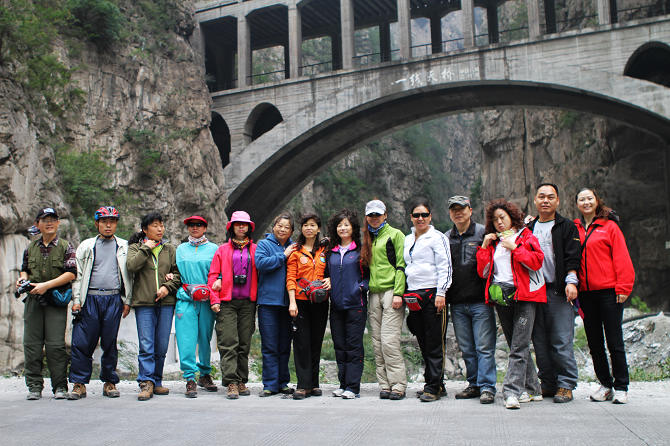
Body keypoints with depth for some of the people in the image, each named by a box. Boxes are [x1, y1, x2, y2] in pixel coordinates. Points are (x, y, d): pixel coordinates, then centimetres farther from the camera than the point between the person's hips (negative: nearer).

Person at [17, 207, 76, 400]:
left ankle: (60, 386, 0)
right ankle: (34, 386, 9)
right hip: (33, 300, 4)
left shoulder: (66, 247, 3)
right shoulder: (31, 248, 15)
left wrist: (46, 285, -14)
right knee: (31, 344, 2)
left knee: (56, 345, -7)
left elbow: (71, 274, -6)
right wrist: (22, 279, 4)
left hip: (56, 301, -4)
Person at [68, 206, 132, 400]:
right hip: (90, 298, 0)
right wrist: (76, 300, 1)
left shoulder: (124, 247, 13)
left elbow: (128, 274, 11)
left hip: (114, 299, 0)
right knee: (82, 342, -4)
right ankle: (79, 384, 4)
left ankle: (109, 382, 15)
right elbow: (78, 274, 9)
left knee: (110, 343, 4)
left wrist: (127, 301, 4)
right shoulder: (86, 246, 12)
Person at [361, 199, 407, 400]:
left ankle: (398, 385, -7)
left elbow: (401, 265, -6)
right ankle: (385, 385, 8)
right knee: (377, 342, 4)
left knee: (389, 340, -13)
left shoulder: (395, 234, 1)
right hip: (374, 293, 7)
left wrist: (398, 293, -14)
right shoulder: (368, 239, 21)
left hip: (391, 291, -7)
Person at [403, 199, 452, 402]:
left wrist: (440, 293, -15)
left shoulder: (437, 237, -2)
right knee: (423, 343, 8)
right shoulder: (407, 240, 19)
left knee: (435, 343, -5)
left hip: (433, 293, -7)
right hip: (413, 295, 7)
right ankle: (437, 385, 15)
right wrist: (404, 294, 20)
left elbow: (445, 267, -8)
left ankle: (433, 387, -2)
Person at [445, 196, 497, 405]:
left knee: (484, 346, -5)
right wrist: (443, 294, 11)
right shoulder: (446, 238, 14)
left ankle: (487, 387, 0)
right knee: (467, 349, 10)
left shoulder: (483, 233, 0)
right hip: (457, 304, 5)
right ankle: (474, 385, 20)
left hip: (481, 301, -5)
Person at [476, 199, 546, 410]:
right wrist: (484, 247, 3)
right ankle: (533, 389, 19)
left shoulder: (526, 236, 7)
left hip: (524, 296, -5)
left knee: (519, 347, -12)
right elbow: (483, 272, 11)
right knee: (516, 346, 9)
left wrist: (514, 247, -11)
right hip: (501, 297, 5)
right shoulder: (493, 242, 19)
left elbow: (537, 262, -8)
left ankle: (512, 391, -18)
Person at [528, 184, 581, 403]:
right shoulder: (528, 228, 18)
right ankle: (548, 384, 14)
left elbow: (572, 257, -2)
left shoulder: (567, 227, 7)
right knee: (540, 342, 5)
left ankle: (566, 385, 1)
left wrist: (571, 281, -15)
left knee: (562, 342, -7)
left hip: (559, 292, -4)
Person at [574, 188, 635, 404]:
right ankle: (605, 384, 20)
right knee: (594, 342, 9)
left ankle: (621, 387, 10)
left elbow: (622, 258, -3)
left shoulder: (610, 226, 2)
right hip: (586, 293, 4)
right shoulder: (574, 229, 12)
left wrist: (622, 288, -9)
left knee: (614, 341, -1)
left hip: (609, 291, -4)